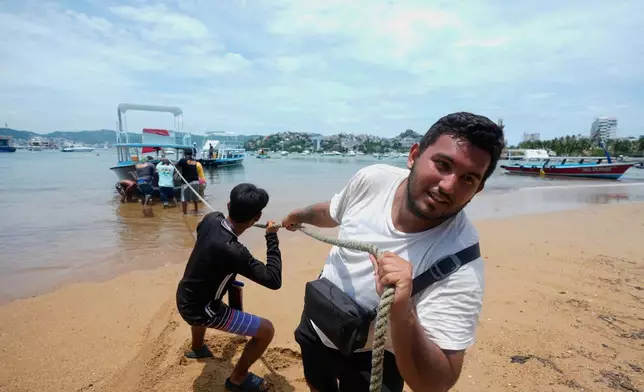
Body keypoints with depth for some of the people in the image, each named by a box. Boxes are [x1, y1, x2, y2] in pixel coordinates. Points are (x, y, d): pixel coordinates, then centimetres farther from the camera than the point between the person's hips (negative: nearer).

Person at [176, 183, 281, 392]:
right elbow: (274, 280, -31)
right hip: (199, 310, -8)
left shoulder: (211, 219, -12)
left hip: (184, 299, 9)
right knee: (266, 330, -7)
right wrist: (272, 238, -24)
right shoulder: (232, 250, -35)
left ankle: (197, 347, 66)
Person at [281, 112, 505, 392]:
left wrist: (402, 314, -52)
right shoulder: (372, 179, -22)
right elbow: (333, 213, 3)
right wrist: (301, 215, 22)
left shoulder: (461, 263, -35)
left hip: (371, 363, -4)